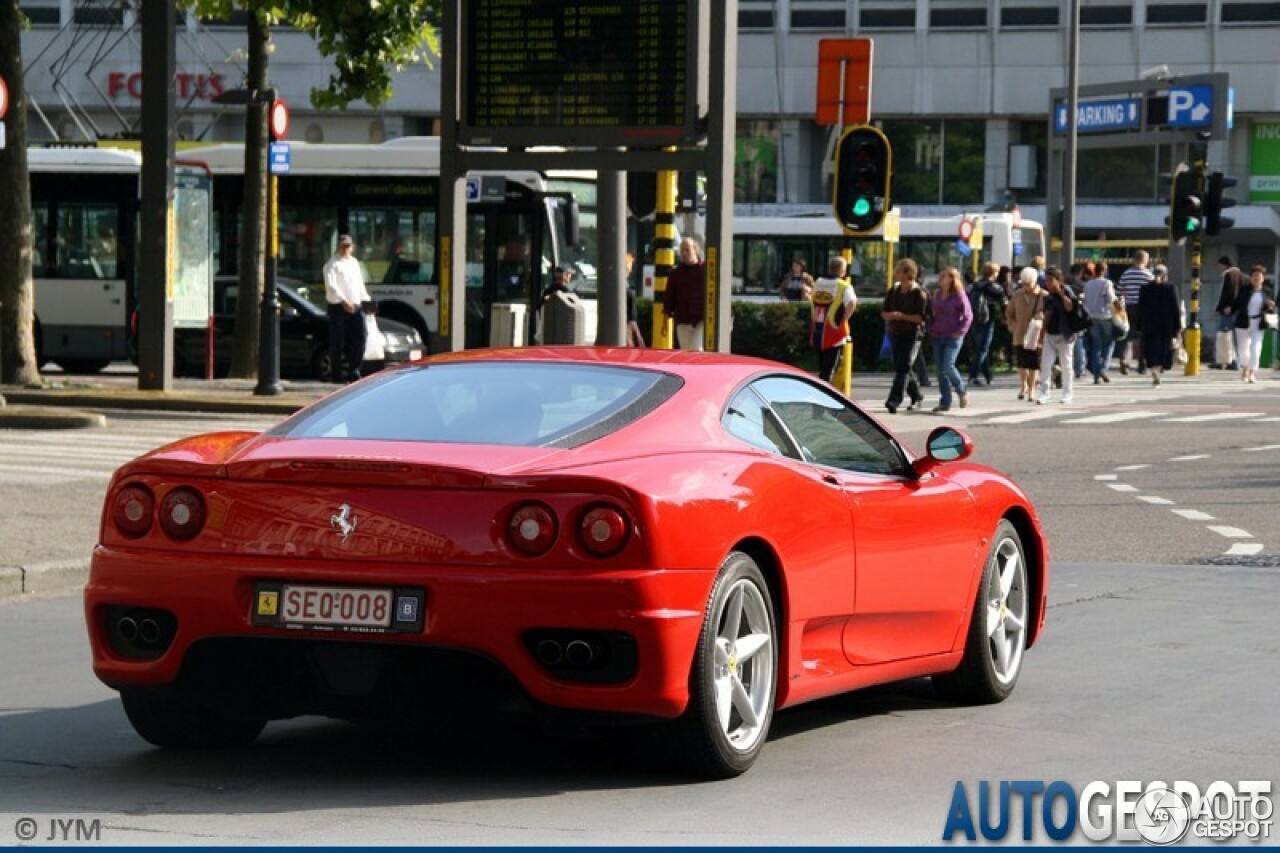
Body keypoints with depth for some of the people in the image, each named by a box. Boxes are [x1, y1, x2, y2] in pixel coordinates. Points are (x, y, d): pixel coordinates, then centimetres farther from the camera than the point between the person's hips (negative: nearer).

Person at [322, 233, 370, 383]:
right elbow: (331, 285, -15)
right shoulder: (332, 264, -3)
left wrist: (365, 299, 11)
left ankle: (354, 370, 9)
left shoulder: (354, 262, 20)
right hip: (338, 307, -6)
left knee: (359, 339, 1)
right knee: (338, 342, -3)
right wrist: (344, 301, -24)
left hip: (355, 306, 6)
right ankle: (336, 374, 3)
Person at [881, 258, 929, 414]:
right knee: (901, 368, 14)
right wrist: (891, 315, -12)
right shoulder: (893, 291, 11)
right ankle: (916, 396, 32)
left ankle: (894, 400, -22)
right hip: (895, 335, 7)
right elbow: (884, 312, 11)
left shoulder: (919, 293, -8)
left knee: (903, 367, -14)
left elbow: (921, 317, -13)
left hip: (912, 335, -7)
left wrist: (902, 316, -21)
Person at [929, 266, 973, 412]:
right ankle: (945, 402, 9)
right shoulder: (938, 295, 13)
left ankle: (962, 391, 9)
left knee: (948, 367, -16)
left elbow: (968, 316, -7)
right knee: (940, 370, 4)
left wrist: (960, 332, -14)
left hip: (953, 337, -7)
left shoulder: (959, 296, -7)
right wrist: (931, 330, 11)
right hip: (937, 337, 7)